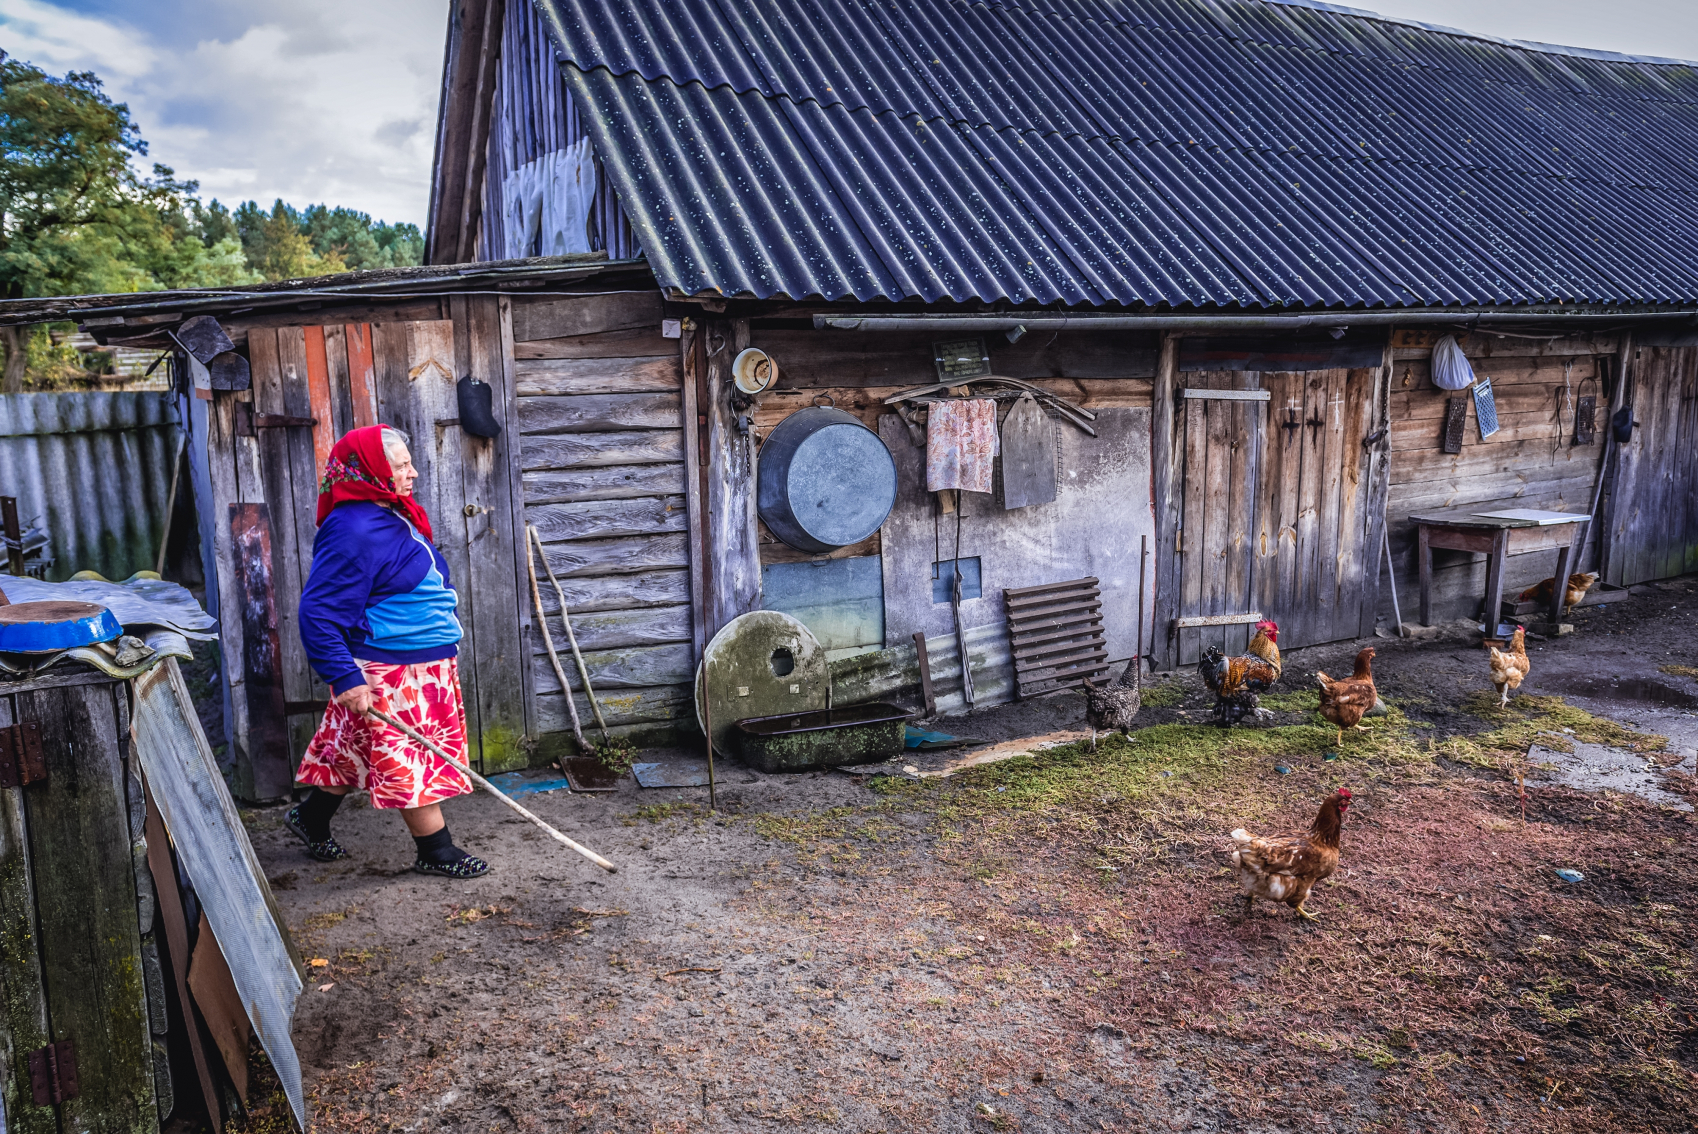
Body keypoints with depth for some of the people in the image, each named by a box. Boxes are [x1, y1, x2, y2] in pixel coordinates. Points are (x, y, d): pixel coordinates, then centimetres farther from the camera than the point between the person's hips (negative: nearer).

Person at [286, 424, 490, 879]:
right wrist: (345, 677, -27)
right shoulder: (353, 531, -22)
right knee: (408, 759, 1)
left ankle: (311, 818, 38)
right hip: (386, 675, -10)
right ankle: (436, 851, 13)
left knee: (358, 751, 20)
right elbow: (318, 611, -24)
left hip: (423, 668, 10)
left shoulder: (396, 517, 10)